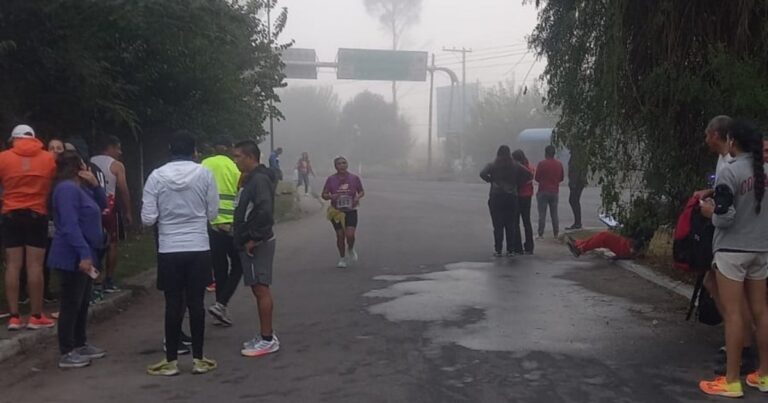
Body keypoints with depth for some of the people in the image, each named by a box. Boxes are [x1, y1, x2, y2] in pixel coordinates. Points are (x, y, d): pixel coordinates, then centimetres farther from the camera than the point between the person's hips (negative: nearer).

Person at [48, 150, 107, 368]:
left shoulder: (80, 188, 15)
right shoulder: (67, 189, -17)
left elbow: (102, 204, 21)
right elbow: (70, 225, -25)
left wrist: (95, 184, 4)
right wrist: (83, 254, -29)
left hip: (82, 255, 11)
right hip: (72, 257, -10)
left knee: (82, 303, 16)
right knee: (71, 304, -6)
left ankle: (80, 345, 26)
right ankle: (67, 354, -1)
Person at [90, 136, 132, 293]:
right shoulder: (117, 165, -5)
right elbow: (123, 190, -8)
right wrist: (128, 212, -2)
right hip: (109, 208, -5)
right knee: (112, 244, 4)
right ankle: (109, 281, 3)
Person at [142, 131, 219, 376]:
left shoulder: (156, 176, -5)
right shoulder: (205, 174, -4)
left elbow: (148, 219, -5)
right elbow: (213, 213, 2)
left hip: (169, 250, 0)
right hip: (199, 248, 0)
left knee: (173, 304, 7)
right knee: (196, 303, 7)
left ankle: (171, 361, 13)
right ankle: (198, 359, 13)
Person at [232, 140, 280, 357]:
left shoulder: (259, 179, -16)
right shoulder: (250, 179, 17)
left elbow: (265, 212, -27)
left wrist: (253, 239, -21)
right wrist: (246, 238, 16)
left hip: (257, 244, -10)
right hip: (251, 242, 10)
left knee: (261, 289, -7)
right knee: (259, 289, 14)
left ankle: (268, 340, -2)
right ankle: (266, 335, 22)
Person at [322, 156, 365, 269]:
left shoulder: (354, 178, -1)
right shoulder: (331, 179, -2)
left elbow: (362, 192, 10)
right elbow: (324, 195, 3)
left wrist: (358, 197, -12)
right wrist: (331, 197, -19)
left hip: (351, 211, 0)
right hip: (336, 212, 1)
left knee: (350, 235, -12)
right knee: (340, 235, 3)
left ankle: (351, 248, 23)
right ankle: (342, 258, 22)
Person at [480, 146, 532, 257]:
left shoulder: (493, 165, -1)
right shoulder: (515, 166, 4)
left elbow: (482, 174, -15)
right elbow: (529, 175, -3)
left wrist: (490, 180, 2)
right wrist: (518, 184, 6)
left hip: (496, 197, -1)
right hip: (511, 197, 2)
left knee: (497, 225, 2)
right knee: (510, 225, 7)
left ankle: (498, 250, 1)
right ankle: (511, 250, 8)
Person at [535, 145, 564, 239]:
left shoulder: (542, 164, -11)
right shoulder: (559, 164, 3)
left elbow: (537, 178, -8)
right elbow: (561, 178, 11)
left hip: (543, 191, -4)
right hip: (554, 191, 4)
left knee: (542, 214, -1)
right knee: (554, 214, 11)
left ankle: (541, 234, -4)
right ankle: (556, 233, 12)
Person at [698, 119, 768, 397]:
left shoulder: (730, 172, -14)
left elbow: (724, 218, -18)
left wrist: (709, 210, 2)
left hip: (732, 250, -6)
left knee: (732, 313, -2)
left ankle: (732, 381, 2)